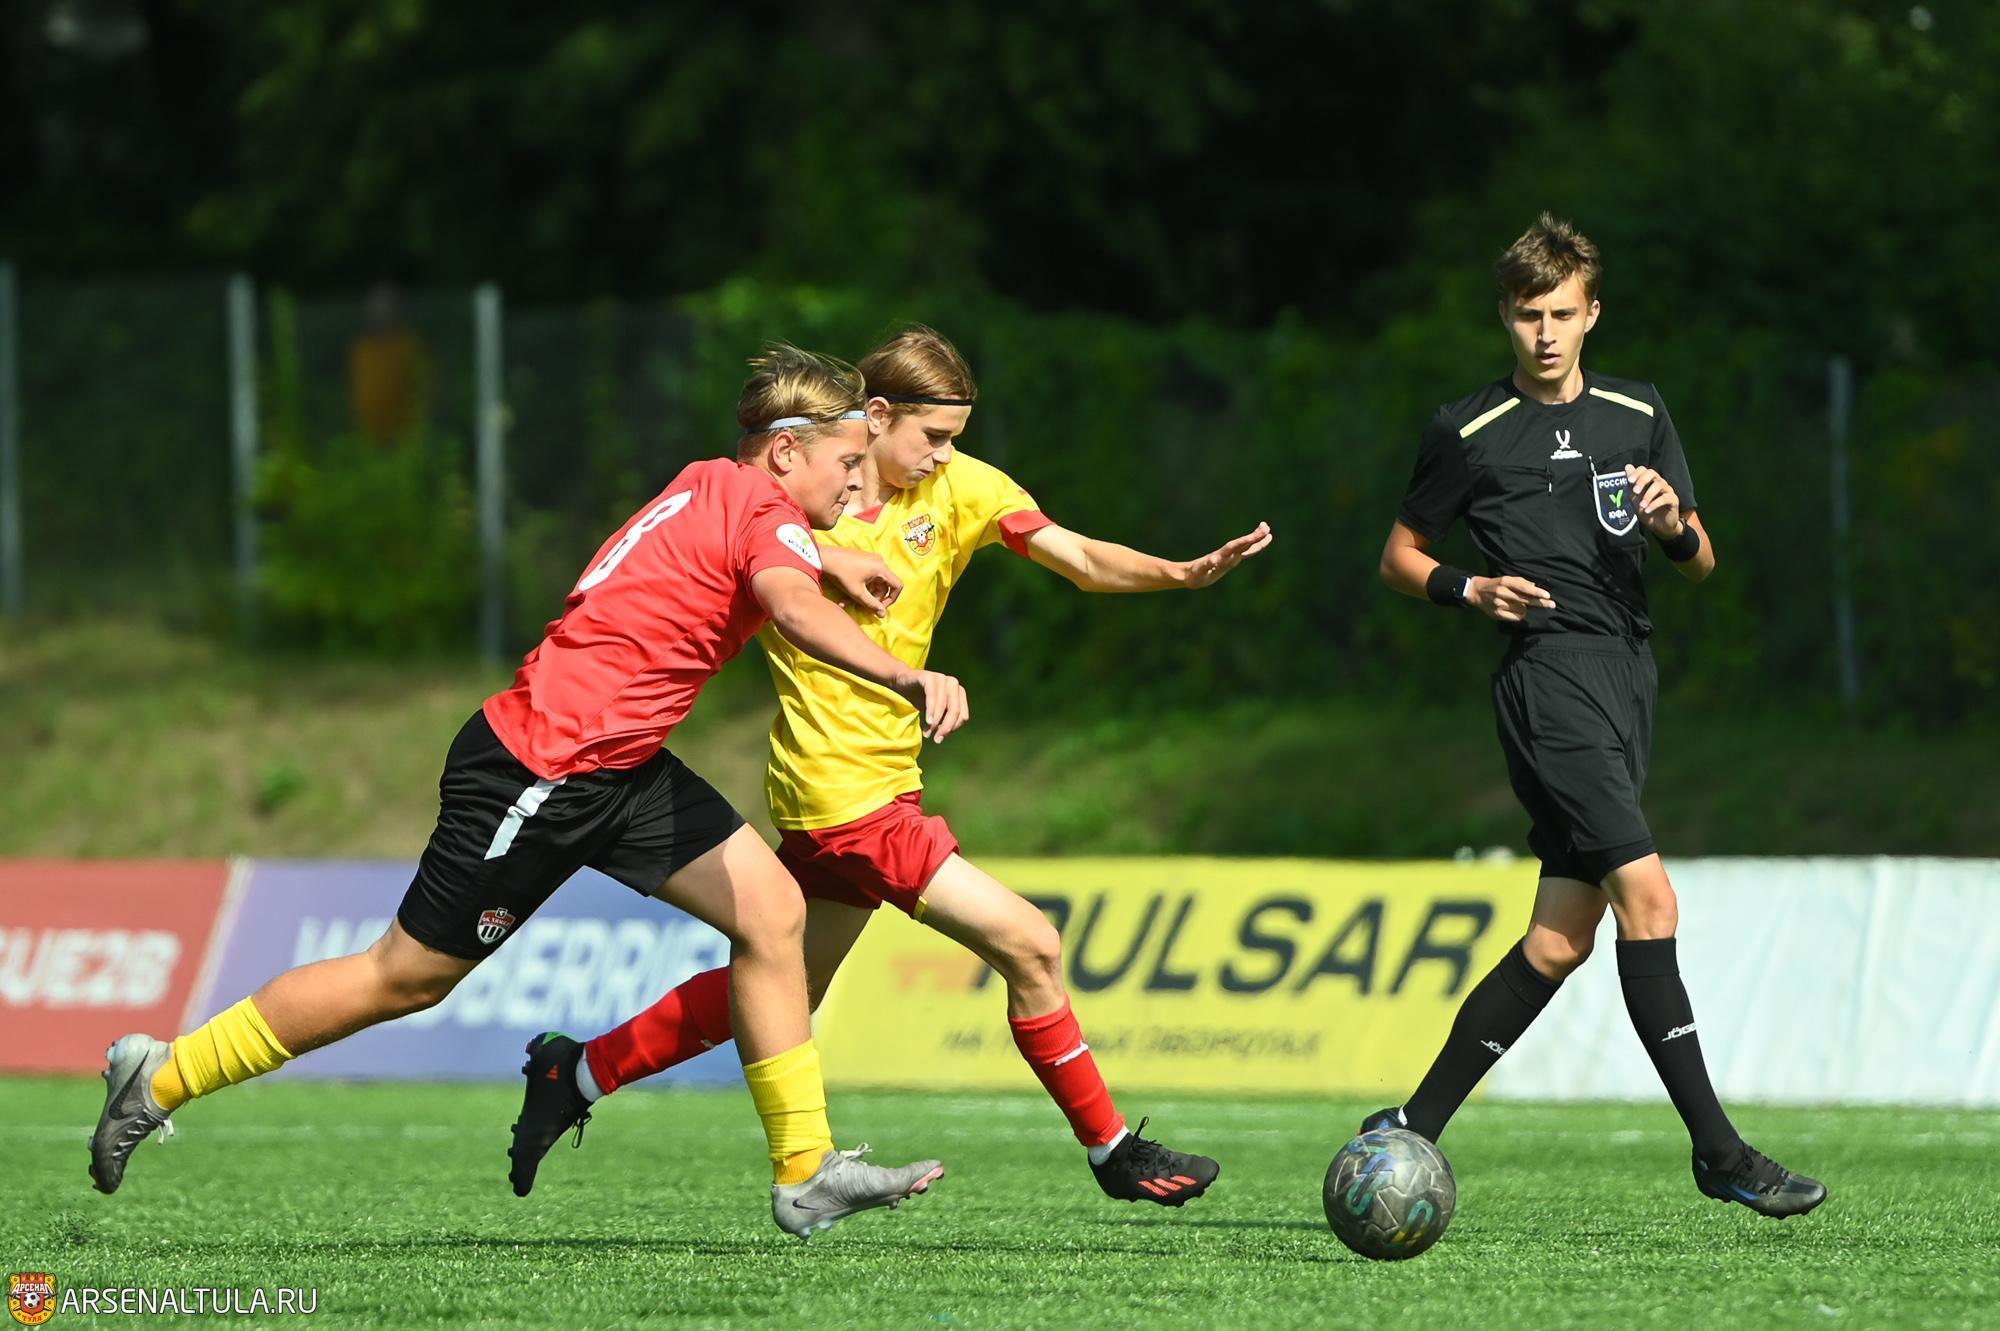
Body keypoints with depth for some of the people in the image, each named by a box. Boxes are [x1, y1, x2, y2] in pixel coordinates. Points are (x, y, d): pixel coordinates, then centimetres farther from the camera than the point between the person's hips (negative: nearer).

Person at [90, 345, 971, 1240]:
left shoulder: (711, 487, 9)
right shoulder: (763, 508, -17)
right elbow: (794, 606, -39)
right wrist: (905, 679, -54)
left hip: (616, 765, 10)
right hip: (542, 772, -10)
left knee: (770, 912, 1)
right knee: (411, 974, 2)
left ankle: (805, 1174, 3)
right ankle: (160, 1078, 15)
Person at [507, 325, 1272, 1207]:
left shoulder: (958, 487, 2)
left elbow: (1079, 560, -7)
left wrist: (1183, 574, -24)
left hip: (883, 779, 8)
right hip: (850, 796, -8)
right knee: (1029, 946, -9)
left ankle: (579, 1074, 30)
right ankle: (1111, 1151, 4)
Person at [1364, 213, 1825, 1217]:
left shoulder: (1639, 418, 14)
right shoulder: (1468, 433, 1)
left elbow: (1701, 565, 17)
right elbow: (1399, 556, 11)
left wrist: (1673, 524, -6)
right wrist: (1471, 589, -9)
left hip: (1627, 674, 6)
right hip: (1549, 673, -6)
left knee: (1563, 937, 4)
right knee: (1646, 895, -18)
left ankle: (1412, 1130, 13)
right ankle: (1718, 1151, -18)